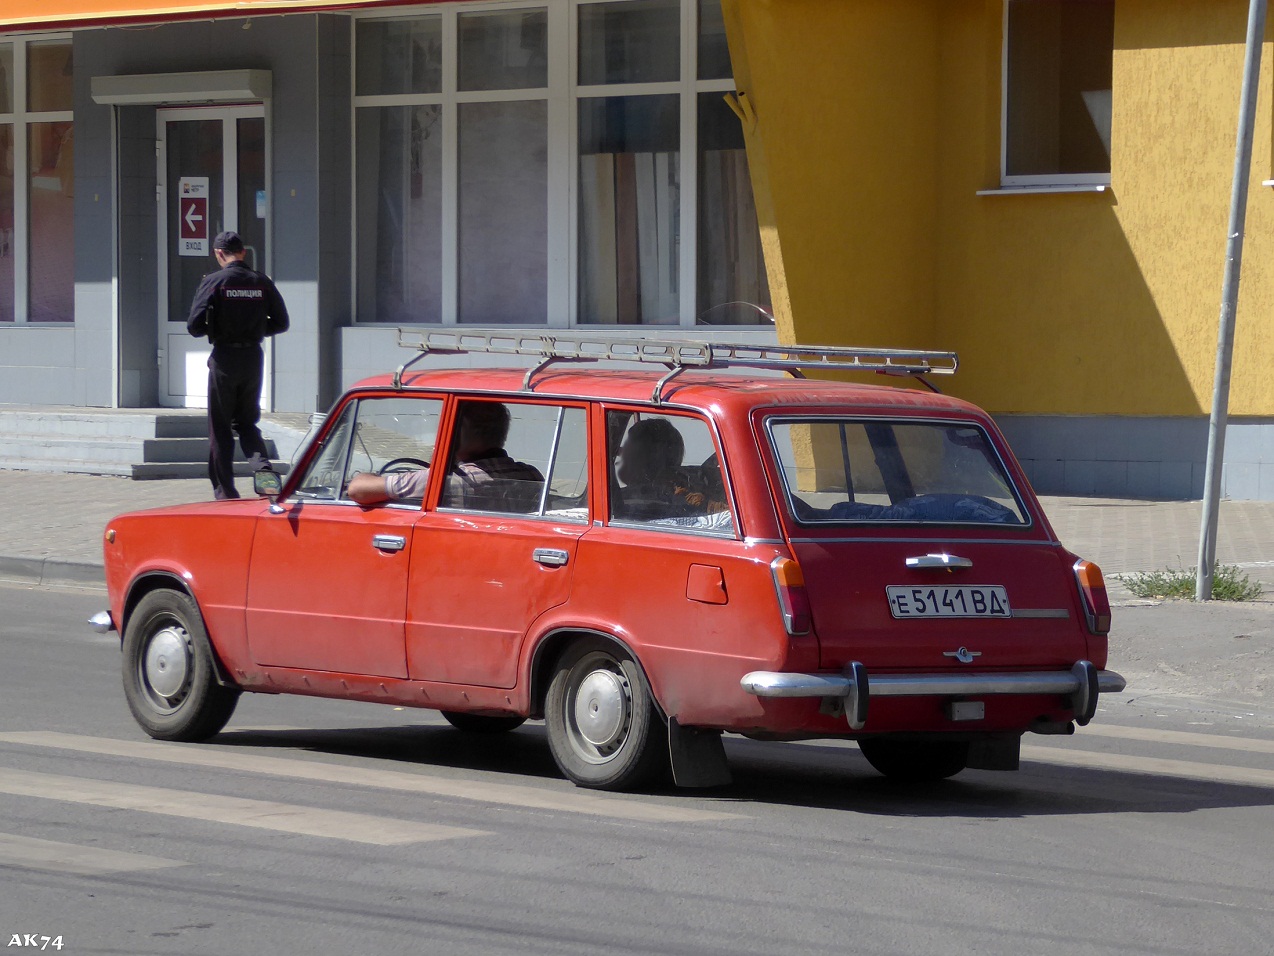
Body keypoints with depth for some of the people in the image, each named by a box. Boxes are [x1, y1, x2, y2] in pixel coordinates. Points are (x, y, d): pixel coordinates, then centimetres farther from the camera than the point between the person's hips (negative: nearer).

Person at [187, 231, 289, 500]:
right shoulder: (262, 283, 2)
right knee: (246, 421, 17)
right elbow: (281, 323, 7)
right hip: (254, 357, 4)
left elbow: (194, 325, -13)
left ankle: (225, 490, 6)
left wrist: (213, 331, 8)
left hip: (225, 358, -4)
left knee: (220, 427, 7)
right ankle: (262, 463, -11)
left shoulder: (214, 282, -9)